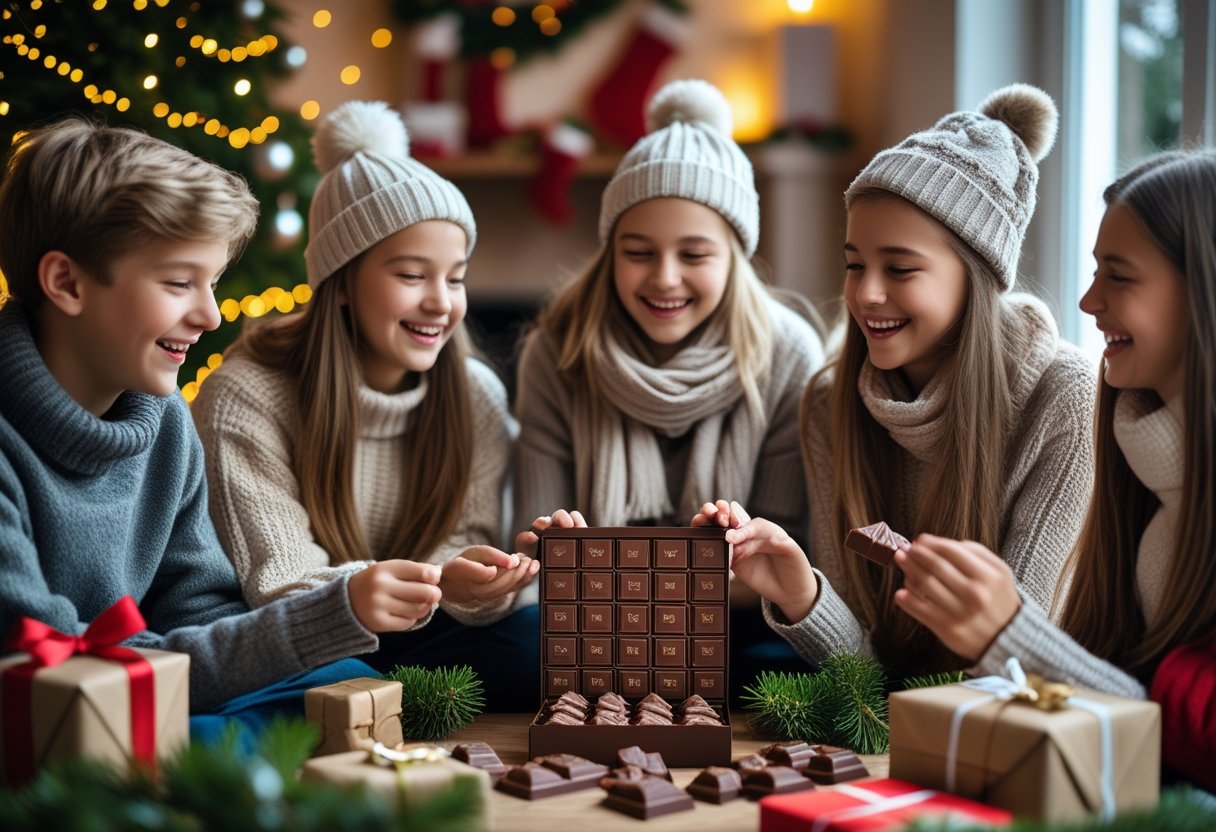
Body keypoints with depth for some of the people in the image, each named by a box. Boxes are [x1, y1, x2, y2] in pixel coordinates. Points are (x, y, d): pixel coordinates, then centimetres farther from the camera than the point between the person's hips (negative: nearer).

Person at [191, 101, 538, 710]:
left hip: (404, 642, 5)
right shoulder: (246, 399, -15)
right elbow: (275, 588, -18)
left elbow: (470, 543, 0)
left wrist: (480, 586, -28)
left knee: (540, 640, -23)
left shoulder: (476, 396, 0)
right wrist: (434, 584, -37)